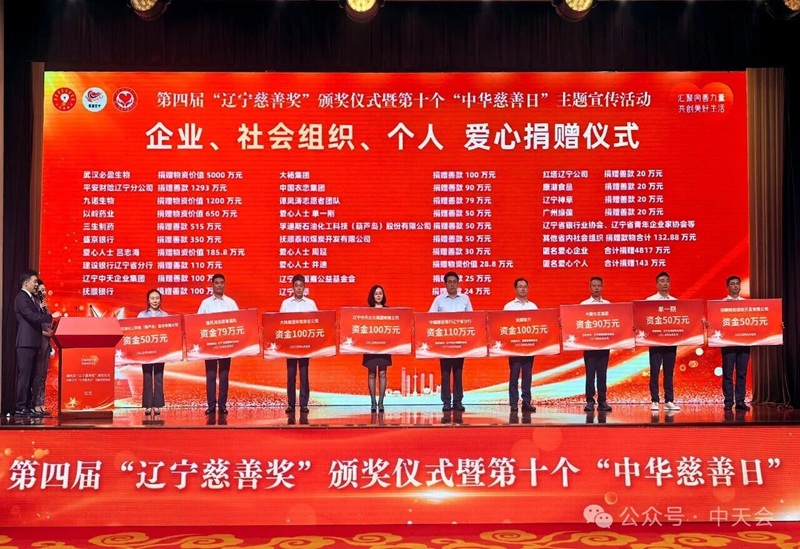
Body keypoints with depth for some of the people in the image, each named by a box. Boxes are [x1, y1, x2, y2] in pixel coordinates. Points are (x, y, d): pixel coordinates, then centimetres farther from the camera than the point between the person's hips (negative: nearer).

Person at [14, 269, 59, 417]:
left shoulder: (31, 298, 20)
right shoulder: (21, 298, -10)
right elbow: (32, 316, -22)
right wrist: (51, 316, -20)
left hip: (33, 342, 10)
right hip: (26, 342, -10)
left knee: (29, 376, 10)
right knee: (24, 375, -8)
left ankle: (26, 406, 14)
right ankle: (20, 407, -7)